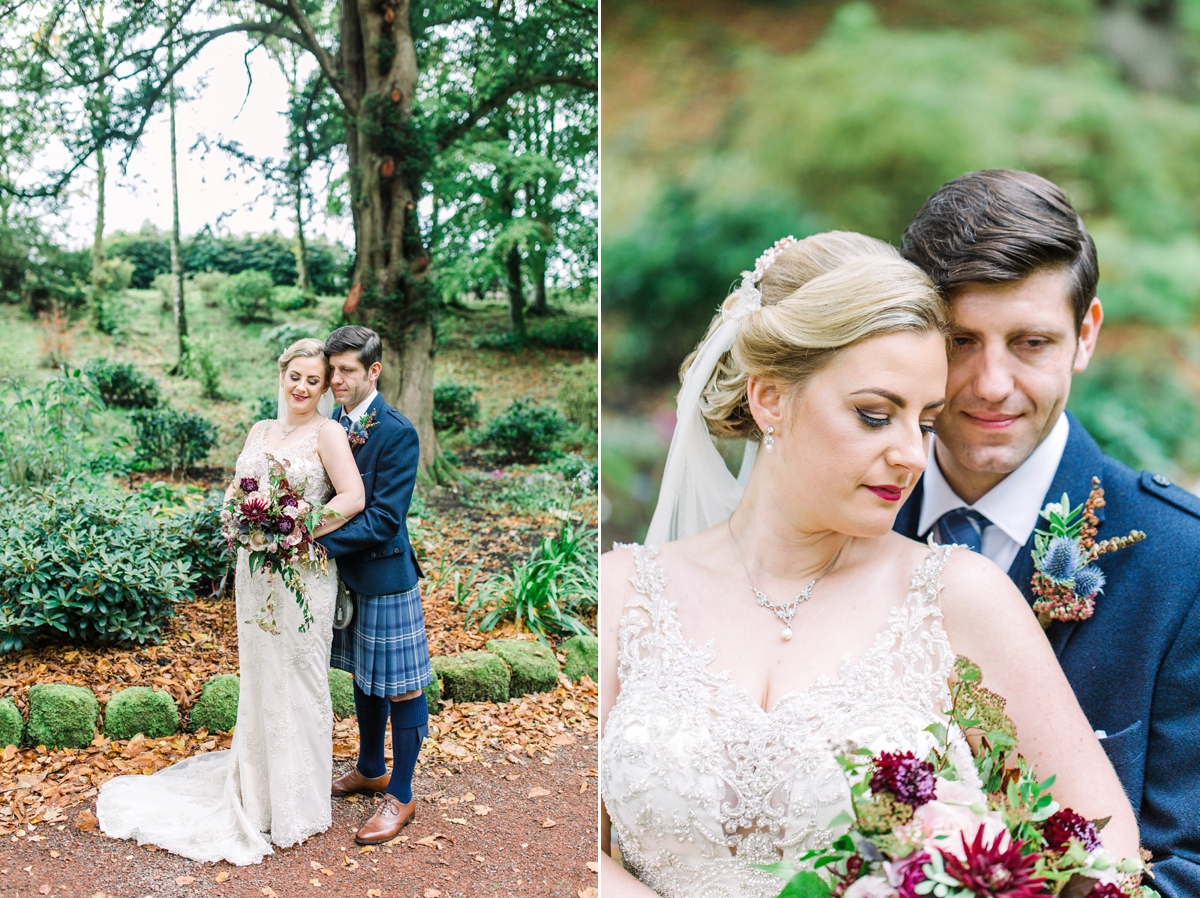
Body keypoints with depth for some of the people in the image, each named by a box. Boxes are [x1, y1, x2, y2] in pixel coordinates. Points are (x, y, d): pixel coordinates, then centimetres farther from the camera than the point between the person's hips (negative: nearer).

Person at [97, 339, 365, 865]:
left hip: (303, 572, -6)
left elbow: (352, 499, -18)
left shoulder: (327, 433, -8)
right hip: (255, 570, 6)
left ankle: (298, 805, 18)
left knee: (297, 680, 3)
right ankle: (257, 787, 30)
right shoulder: (259, 431, 12)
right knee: (258, 678, 14)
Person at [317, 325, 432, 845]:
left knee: (401, 686, 4)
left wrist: (323, 544, -24)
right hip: (347, 573, 8)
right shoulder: (333, 423, 5)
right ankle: (370, 771, 41)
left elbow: (384, 518, -22)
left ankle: (400, 798, 18)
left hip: (385, 575, -8)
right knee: (364, 678, 22)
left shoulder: (397, 434, -18)